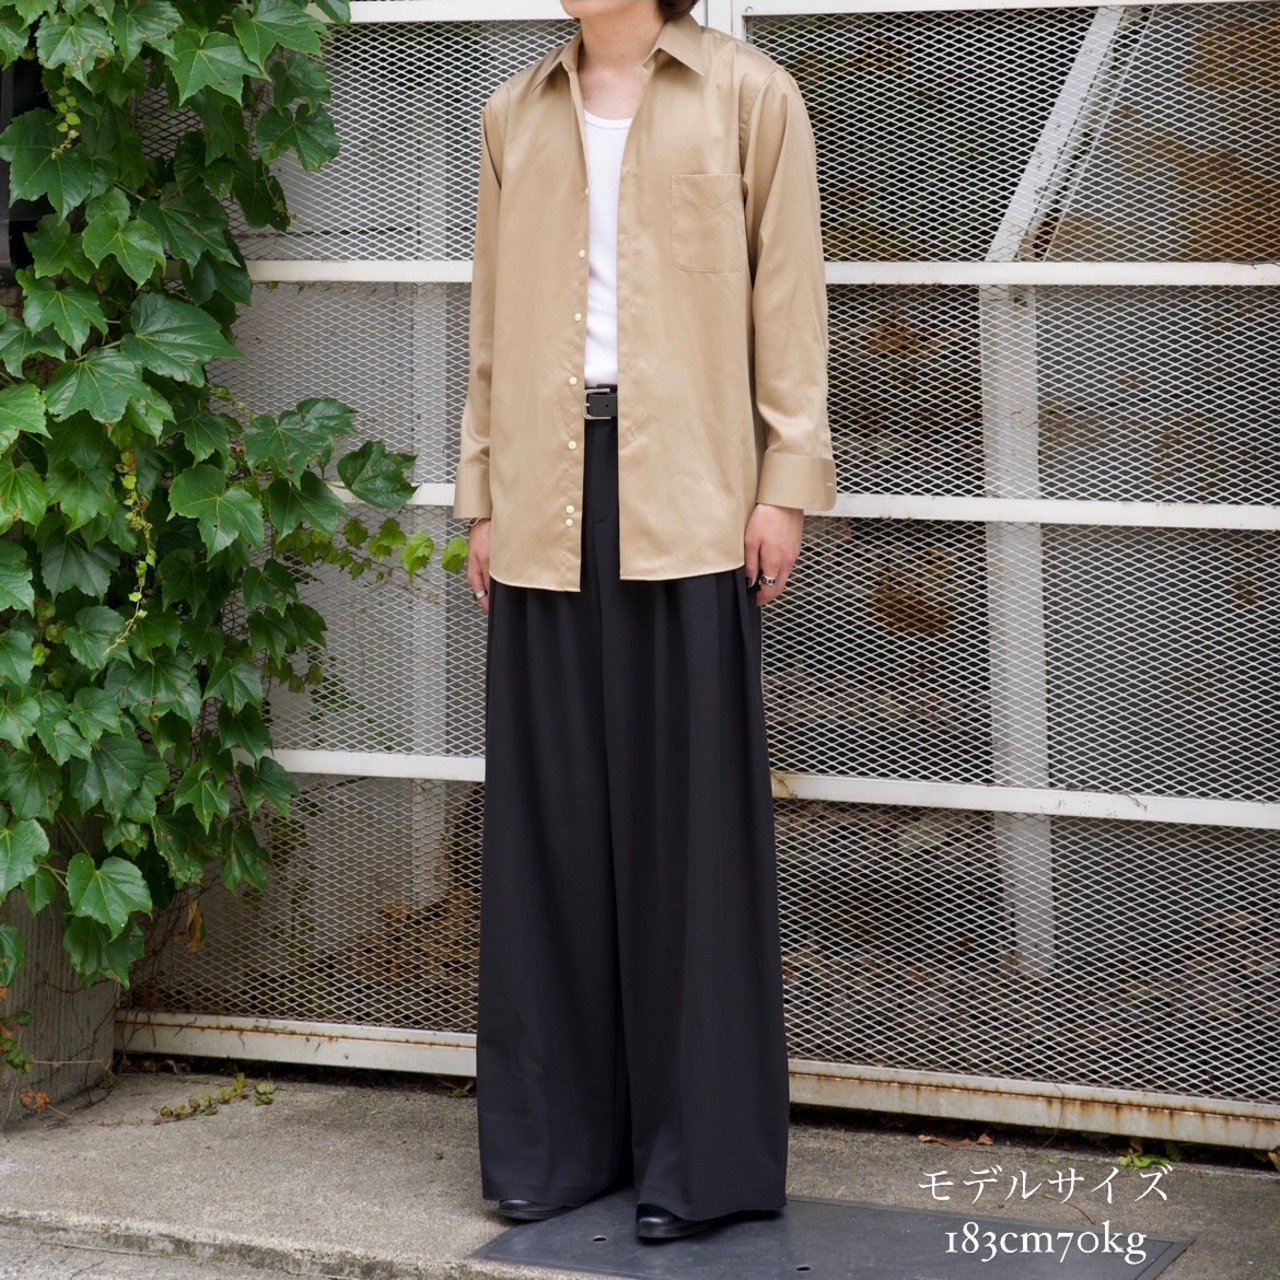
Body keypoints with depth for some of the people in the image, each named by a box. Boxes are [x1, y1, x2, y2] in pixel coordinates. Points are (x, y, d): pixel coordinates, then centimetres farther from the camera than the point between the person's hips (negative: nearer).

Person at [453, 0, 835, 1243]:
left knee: (688, 810, -2)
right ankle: (557, 1138, 14)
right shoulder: (515, 116, 15)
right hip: (549, 496, 4)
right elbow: (494, 322, 17)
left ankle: (696, 1151, 5)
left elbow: (788, 295, 1)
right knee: (554, 810, 5)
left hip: (684, 491, -3)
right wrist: (482, 497, 13)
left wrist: (788, 480, -6)